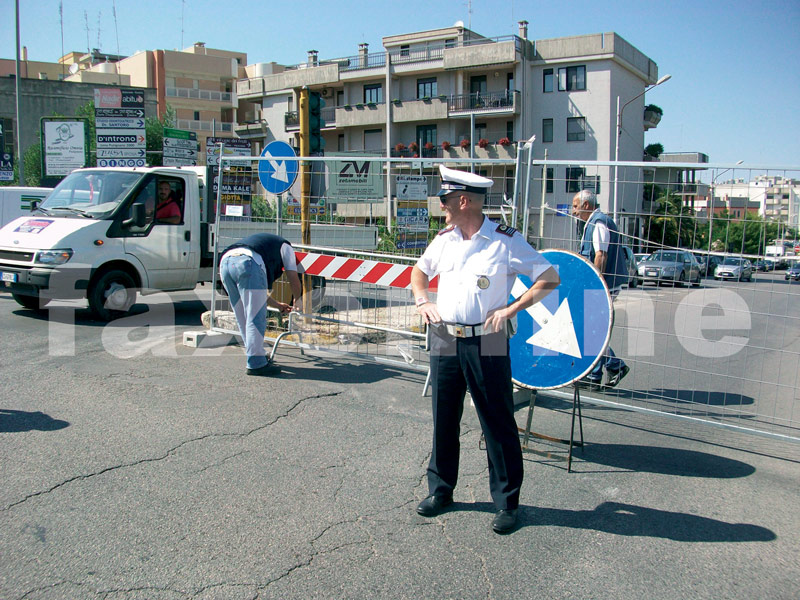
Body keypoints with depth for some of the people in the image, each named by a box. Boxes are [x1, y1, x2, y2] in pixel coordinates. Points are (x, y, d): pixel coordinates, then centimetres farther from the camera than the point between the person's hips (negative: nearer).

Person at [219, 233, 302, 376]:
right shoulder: (285, 247, 27)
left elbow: (254, 291, 45)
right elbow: (293, 278, 18)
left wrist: (277, 305, 55)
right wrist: (297, 300, 37)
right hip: (248, 262, -7)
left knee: (243, 318, 16)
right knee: (256, 317, -3)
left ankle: (255, 355, 28)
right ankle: (256, 363, -3)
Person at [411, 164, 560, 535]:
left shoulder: (505, 241, -8)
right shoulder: (444, 239, 9)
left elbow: (550, 278, -7)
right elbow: (420, 270, 27)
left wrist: (511, 309, -13)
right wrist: (422, 300, 9)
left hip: (486, 344, -5)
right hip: (444, 341, 5)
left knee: (498, 424, 3)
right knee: (443, 420, 14)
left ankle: (506, 503, 17)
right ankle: (440, 490, 30)